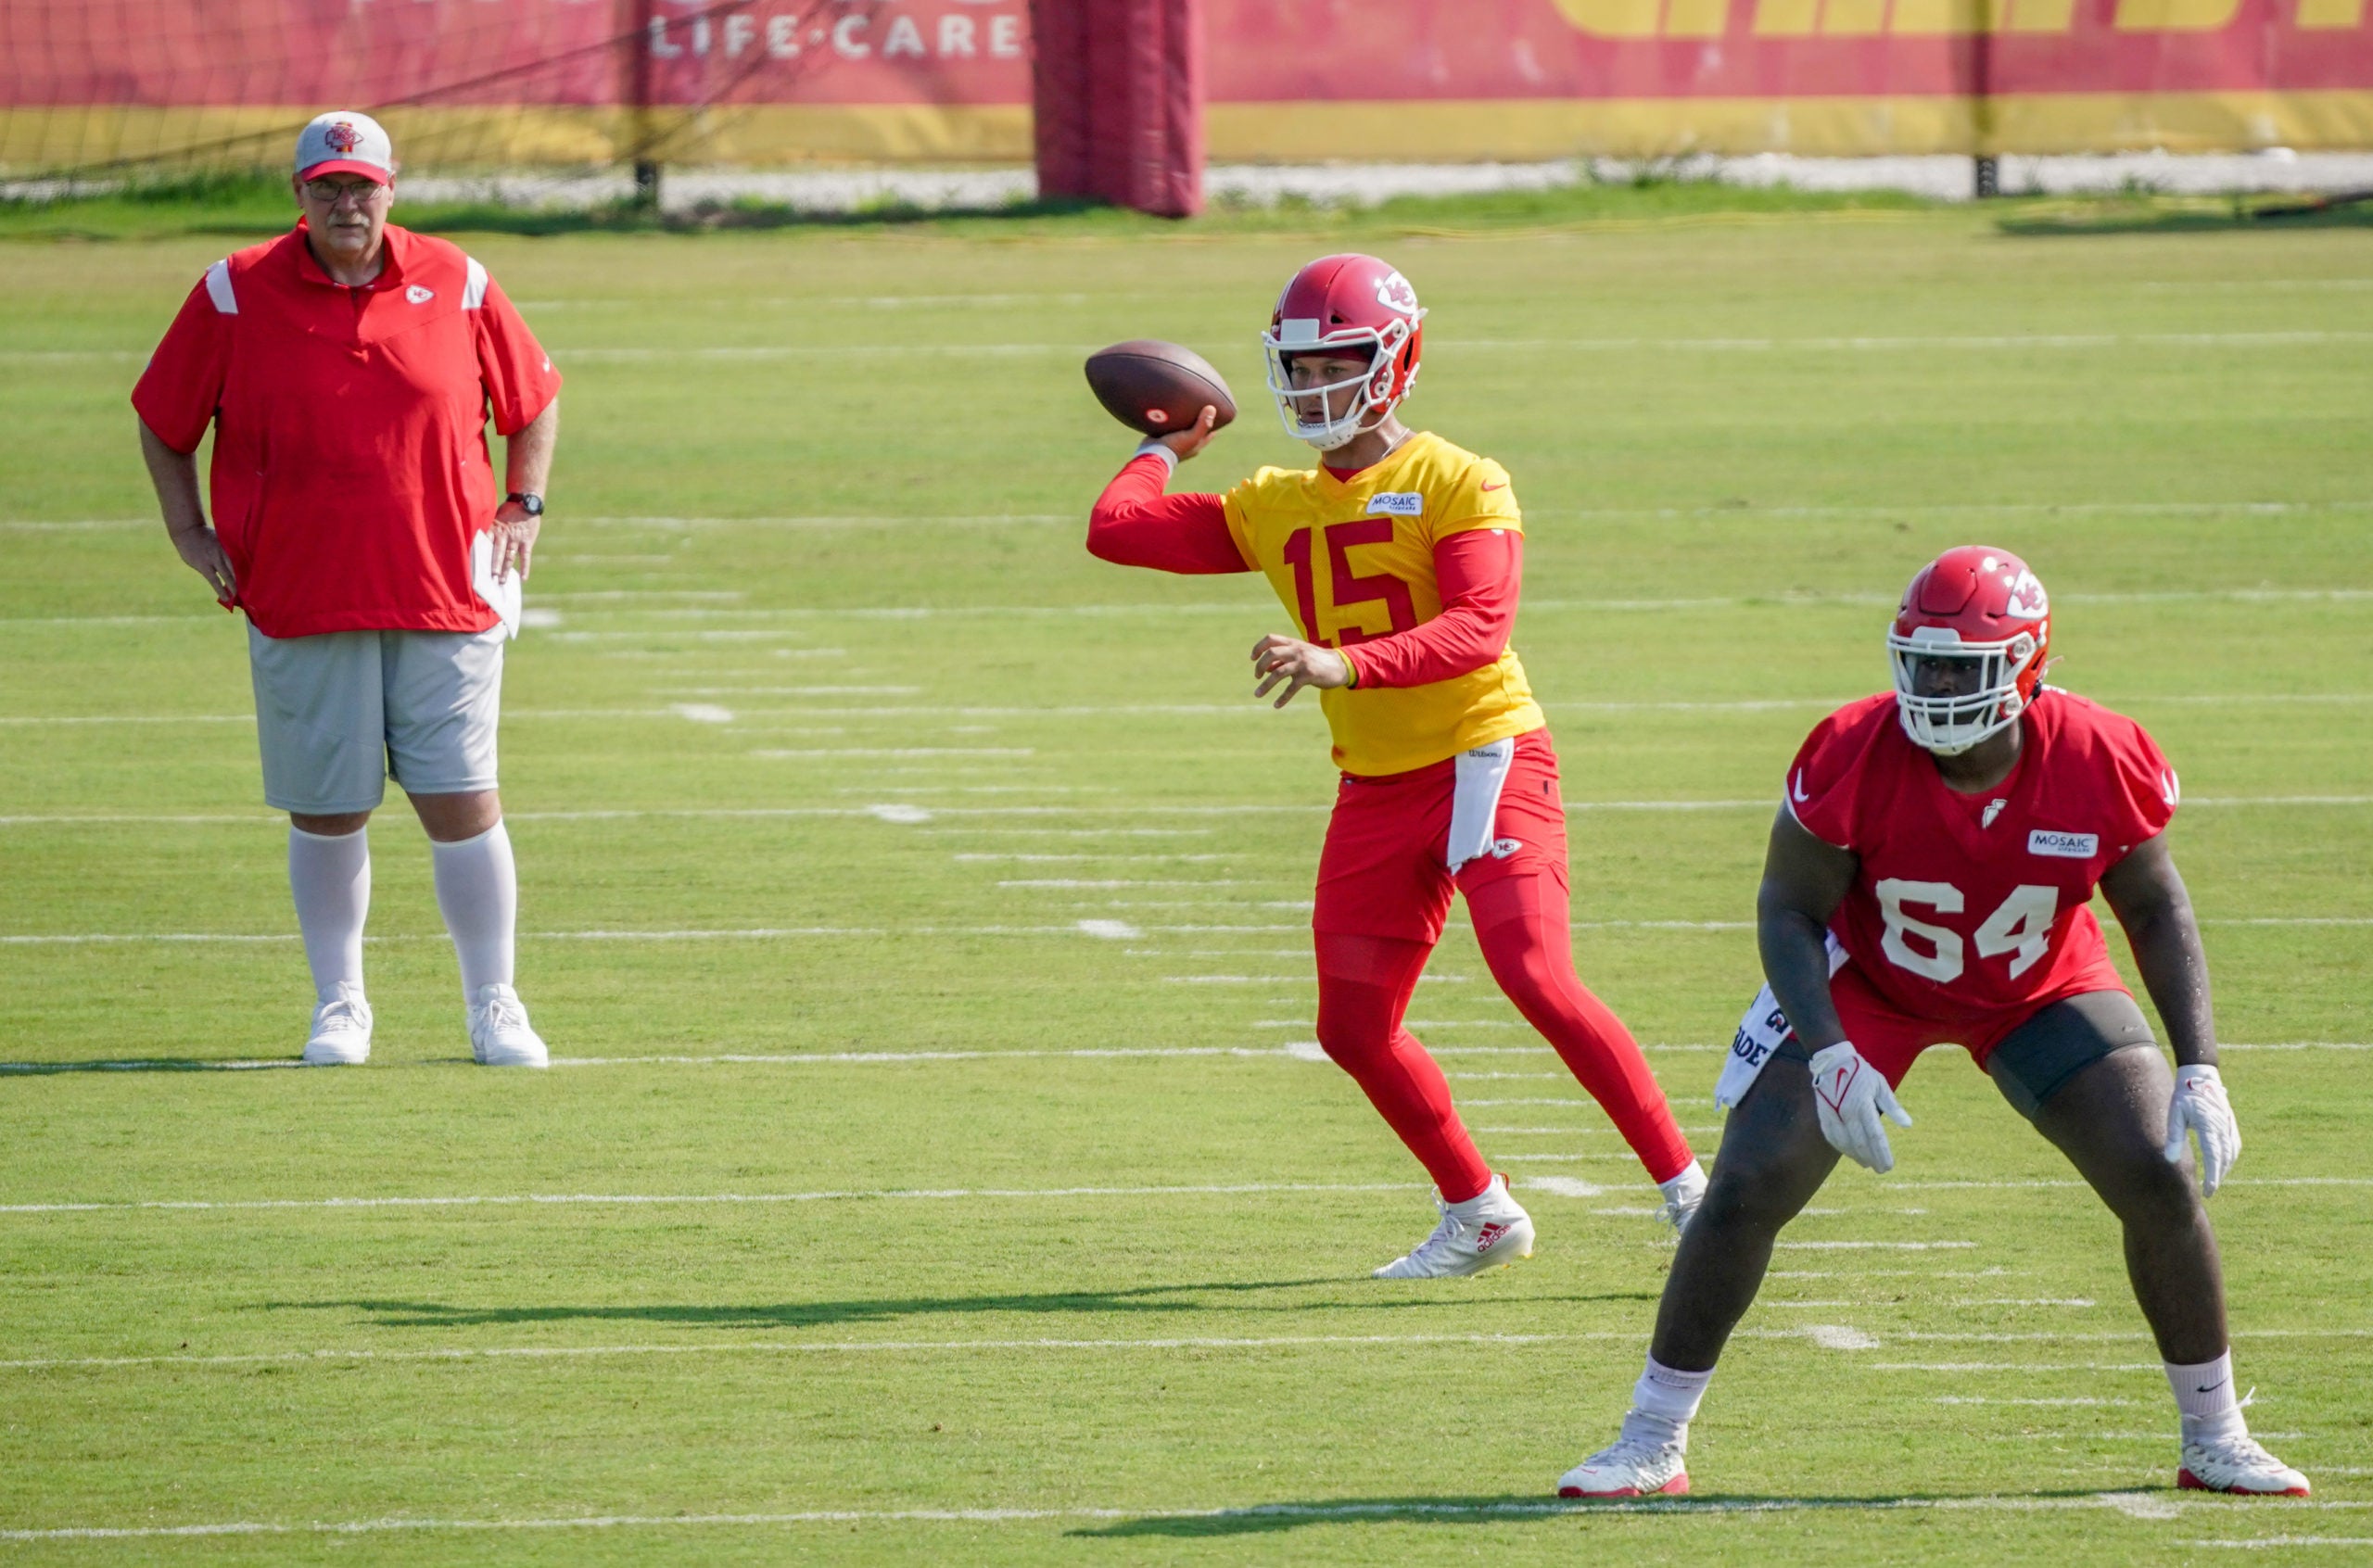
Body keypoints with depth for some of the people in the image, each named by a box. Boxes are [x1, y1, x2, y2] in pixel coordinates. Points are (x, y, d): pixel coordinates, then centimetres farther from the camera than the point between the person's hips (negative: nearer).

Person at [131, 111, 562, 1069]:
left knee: (462, 802, -3)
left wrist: (522, 510, 8)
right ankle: (339, 1005, 17)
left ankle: (494, 1008, 7)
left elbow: (533, 402, 18)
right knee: (325, 811, 4)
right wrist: (189, 531, 4)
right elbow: (162, 419, 12)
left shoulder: (456, 287, 5)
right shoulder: (235, 295, 1)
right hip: (299, 602, 0)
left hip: (443, 598, 0)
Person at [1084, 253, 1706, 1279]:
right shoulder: (1275, 509, 10)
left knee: (1537, 980, -20)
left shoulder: (1457, 485, -9)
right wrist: (1168, 449, 20)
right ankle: (1478, 1216, 21)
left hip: (1486, 761, -7)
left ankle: (1684, 1185, -12)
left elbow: (1478, 629, -23)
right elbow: (1117, 531, 9)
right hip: (1375, 794, 7)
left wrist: (1344, 664, -34)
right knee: (1354, 1029, 4)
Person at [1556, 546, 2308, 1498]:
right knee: (1747, 1189, -13)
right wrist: (1830, 1056, -31)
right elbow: (1789, 909, -18)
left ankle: (2215, 1442, 8)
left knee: (2161, 1181, -11)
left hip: (2041, 989, 1)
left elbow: (2154, 909, -9)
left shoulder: (2100, 764, -25)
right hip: (1865, 982, -1)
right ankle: (1651, 1445, 1)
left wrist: (2199, 1071, -17)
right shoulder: (1855, 757, -30)